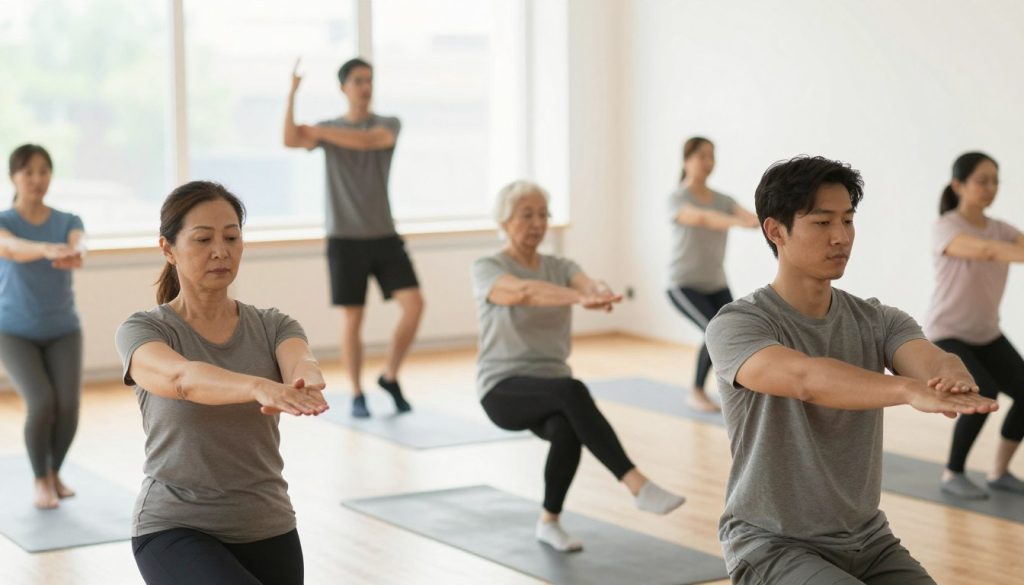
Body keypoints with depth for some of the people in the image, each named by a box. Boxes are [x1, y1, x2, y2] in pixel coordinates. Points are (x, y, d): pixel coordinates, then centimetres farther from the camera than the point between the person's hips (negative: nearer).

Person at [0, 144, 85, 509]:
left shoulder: (68, 221, -2)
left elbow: (79, 243, -27)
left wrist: (74, 255, -53)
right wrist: (48, 249, -56)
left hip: (62, 331, 2)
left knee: (68, 405, -16)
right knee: (41, 404, -23)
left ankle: (55, 471, 13)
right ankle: (40, 480, 1)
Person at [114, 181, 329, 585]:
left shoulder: (272, 326, 3)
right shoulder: (141, 332, -8)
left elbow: (300, 362, -22)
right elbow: (183, 379, -32)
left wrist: (307, 385, -47)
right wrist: (261, 387, -52)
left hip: (267, 532, 5)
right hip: (175, 531, -4)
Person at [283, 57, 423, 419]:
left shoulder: (389, 124, 4)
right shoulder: (327, 129, 4)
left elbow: (368, 140, -19)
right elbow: (291, 140, -17)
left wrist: (320, 131, -15)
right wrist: (292, 94, -26)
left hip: (385, 236, 1)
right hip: (345, 239, -1)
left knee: (414, 304, -10)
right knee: (353, 318, 0)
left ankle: (390, 376, 9)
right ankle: (357, 395, 15)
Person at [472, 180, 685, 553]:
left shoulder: (560, 267, 11)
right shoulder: (487, 270, -4)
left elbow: (586, 282, -14)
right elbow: (523, 292, -28)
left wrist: (600, 292, -39)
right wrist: (580, 298, -45)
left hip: (550, 390, 4)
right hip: (503, 389, -4)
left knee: (567, 429, -31)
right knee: (573, 392, -35)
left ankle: (549, 522, -7)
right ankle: (638, 487, -38)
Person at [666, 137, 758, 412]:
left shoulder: (723, 200, 7)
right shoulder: (677, 199, -12)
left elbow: (749, 215, -13)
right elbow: (701, 218, -33)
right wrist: (740, 222, -50)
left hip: (717, 284, 5)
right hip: (684, 285, -5)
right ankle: (697, 393, -4)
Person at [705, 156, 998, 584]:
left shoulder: (877, 322, 3)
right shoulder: (736, 326, -15)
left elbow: (930, 361, -19)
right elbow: (805, 378, -36)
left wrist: (953, 378, -45)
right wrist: (912, 390, -52)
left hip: (867, 542, 6)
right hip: (774, 546, -5)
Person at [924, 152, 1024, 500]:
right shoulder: (946, 228, -19)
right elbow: (984, 250, -39)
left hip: (988, 337, 7)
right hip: (947, 336, -7)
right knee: (984, 394, -29)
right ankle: (953, 475, -7)